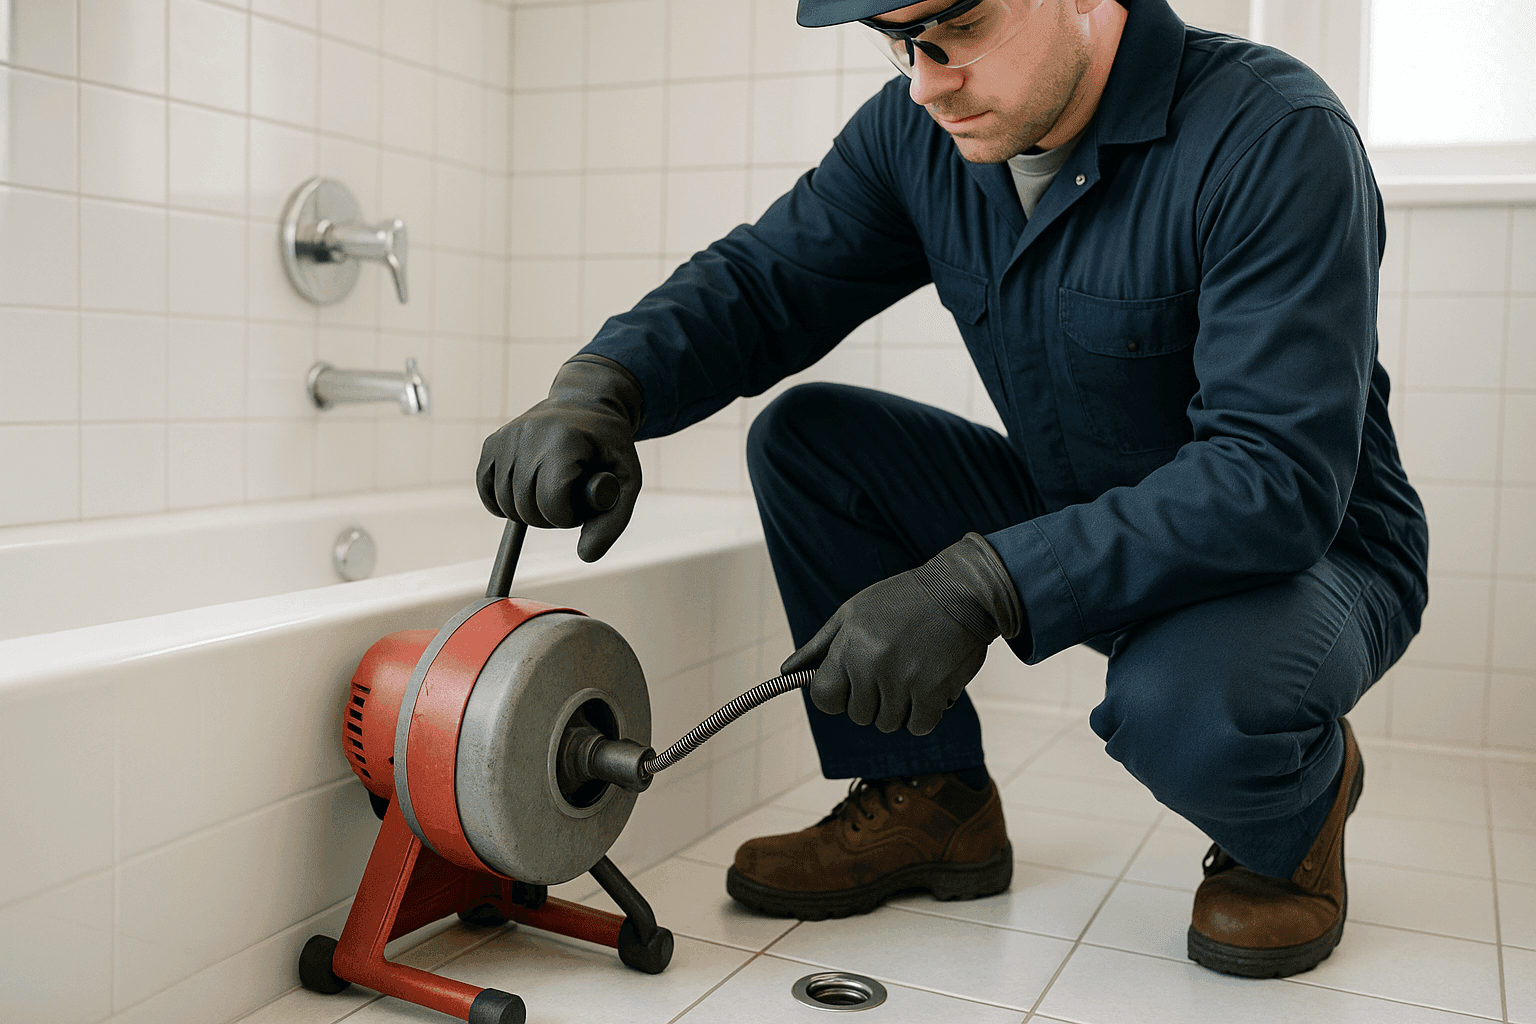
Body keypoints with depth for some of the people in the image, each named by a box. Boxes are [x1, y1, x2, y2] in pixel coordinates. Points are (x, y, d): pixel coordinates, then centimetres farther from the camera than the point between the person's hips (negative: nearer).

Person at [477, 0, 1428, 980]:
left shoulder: (1278, 135, -26)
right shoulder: (918, 131, -7)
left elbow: (1280, 478, -33)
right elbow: (760, 280, -3)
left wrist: (977, 586, -41)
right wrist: (599, 387, -25)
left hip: (1309, 548, -5)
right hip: (1075, 519, 6)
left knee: (1186, 703, -39)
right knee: (802, 437, -8)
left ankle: (1301, 795, 1)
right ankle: (929, 800, 1)